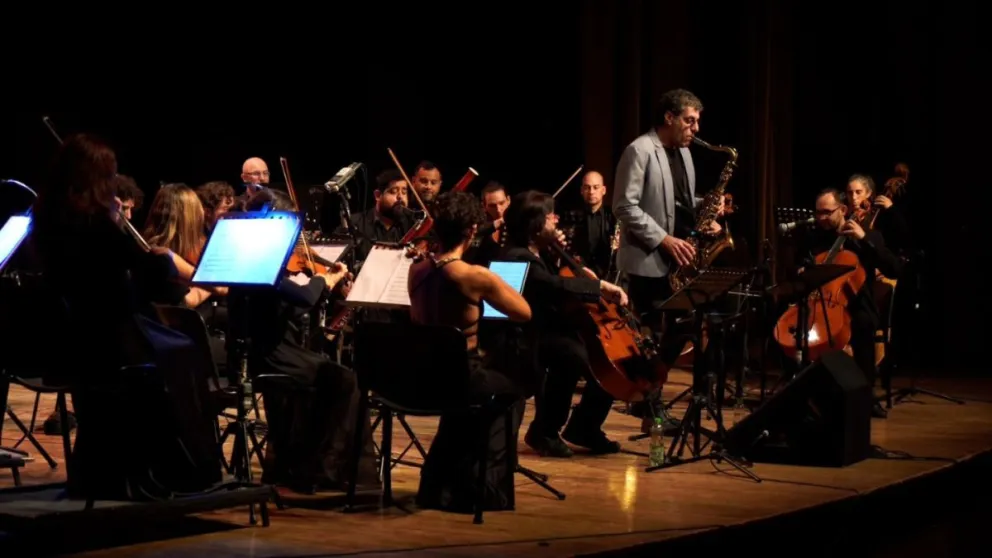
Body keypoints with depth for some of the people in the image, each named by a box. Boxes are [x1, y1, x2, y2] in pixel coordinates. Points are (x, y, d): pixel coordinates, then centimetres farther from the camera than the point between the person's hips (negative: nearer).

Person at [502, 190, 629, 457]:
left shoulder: (539, 253, 11)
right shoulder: (517, 257, -20)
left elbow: (560, 276, 29)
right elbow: (557, 286, -36)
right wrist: (600, 285, -30)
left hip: (552, 331, 10)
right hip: (527, 340, -10)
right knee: (573, 355, -37)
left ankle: (584, 428, 17)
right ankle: (544, 431, -21)